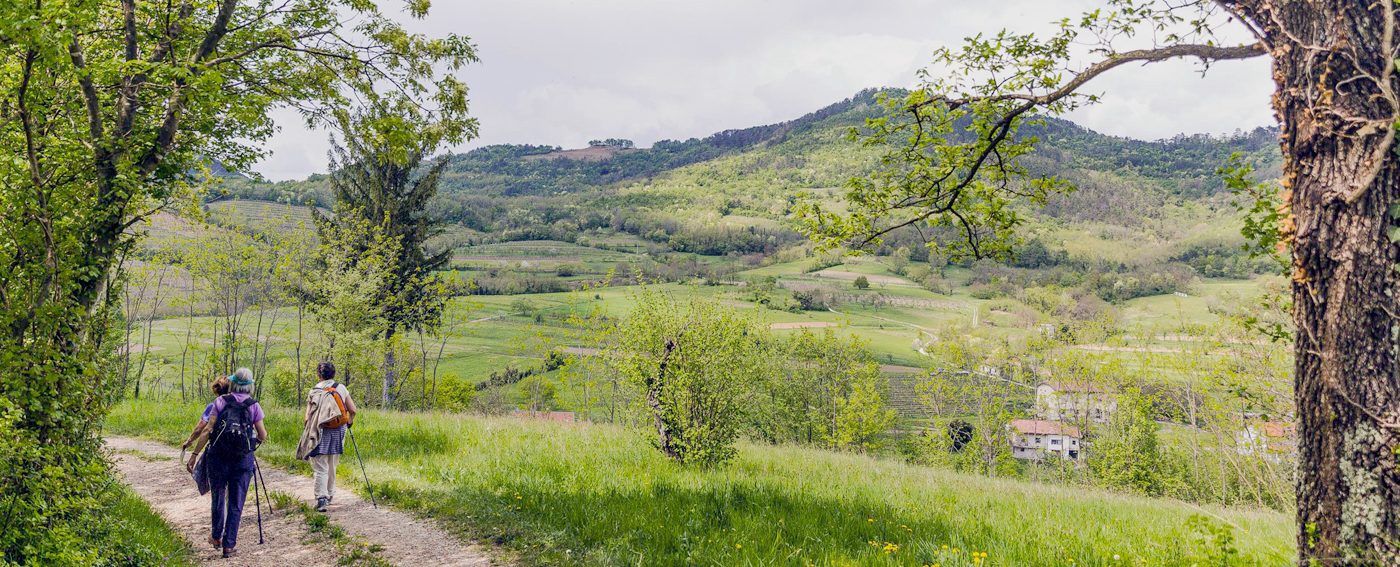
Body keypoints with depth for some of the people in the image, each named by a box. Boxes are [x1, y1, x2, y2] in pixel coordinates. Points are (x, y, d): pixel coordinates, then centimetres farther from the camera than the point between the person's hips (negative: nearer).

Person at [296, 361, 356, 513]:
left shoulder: (313, 391, -1)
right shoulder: (341, 388, 4)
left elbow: (308, 416, -6)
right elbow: (352, 410, 2)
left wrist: (308, 432, 9)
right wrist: (349, 422, 21)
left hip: (320, 432, -2)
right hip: (338, 431, 2)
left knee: (320, 468, -3)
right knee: (332, 466, 18)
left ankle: (321, 498, -15)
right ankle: (330, 495, 27)